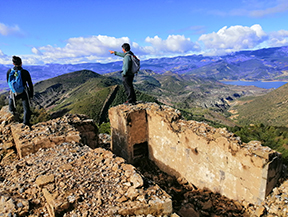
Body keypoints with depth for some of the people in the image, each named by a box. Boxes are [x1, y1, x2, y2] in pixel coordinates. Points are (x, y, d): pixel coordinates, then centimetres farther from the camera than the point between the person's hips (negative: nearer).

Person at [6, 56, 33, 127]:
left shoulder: (9, 71, -9)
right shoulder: (25, 72, -18)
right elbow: (30, 84, -10)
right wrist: (31, 94, 4)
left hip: (15, 93, 3)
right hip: (24, 93, -3)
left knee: (11, 98, 40)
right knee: (26, 109, 8)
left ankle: (12, 110, 56)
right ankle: (26, 123, 6)